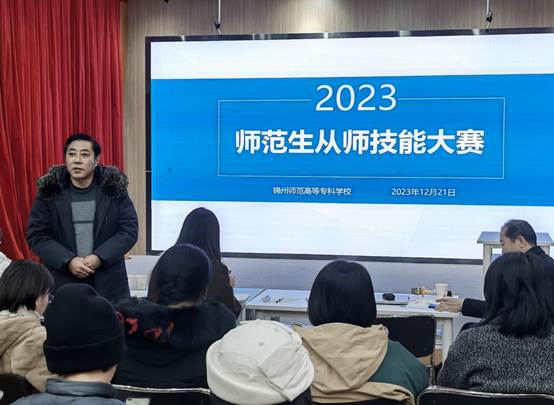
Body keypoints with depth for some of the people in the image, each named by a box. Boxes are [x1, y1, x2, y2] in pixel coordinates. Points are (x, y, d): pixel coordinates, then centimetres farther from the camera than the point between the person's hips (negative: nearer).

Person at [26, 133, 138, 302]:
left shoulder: (114, 188, -2)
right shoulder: (49, 191, -1)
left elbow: (129, 230, -3)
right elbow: (36, 235, -2)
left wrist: (100, 257, -16)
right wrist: (68, 261, -15)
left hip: (108, 283, 0)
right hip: (62, 283, 0)